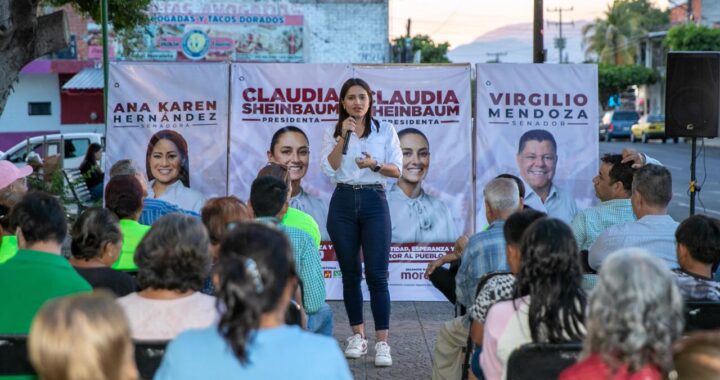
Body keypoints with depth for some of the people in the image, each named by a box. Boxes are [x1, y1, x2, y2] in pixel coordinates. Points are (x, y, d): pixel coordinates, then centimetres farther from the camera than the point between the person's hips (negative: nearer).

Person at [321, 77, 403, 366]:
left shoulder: (385, 130, 3)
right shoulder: (332, 132, 6)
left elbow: (397, 170, 2)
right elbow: (329, 169, -6)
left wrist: (374, 164, -17)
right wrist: (343, 136, -12)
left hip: (374, 202, -2)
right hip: (342, 203, 2)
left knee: (377, 274, -7)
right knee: (350, 274, 7)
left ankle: (382, 342, -7)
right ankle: (357, 336, 19)